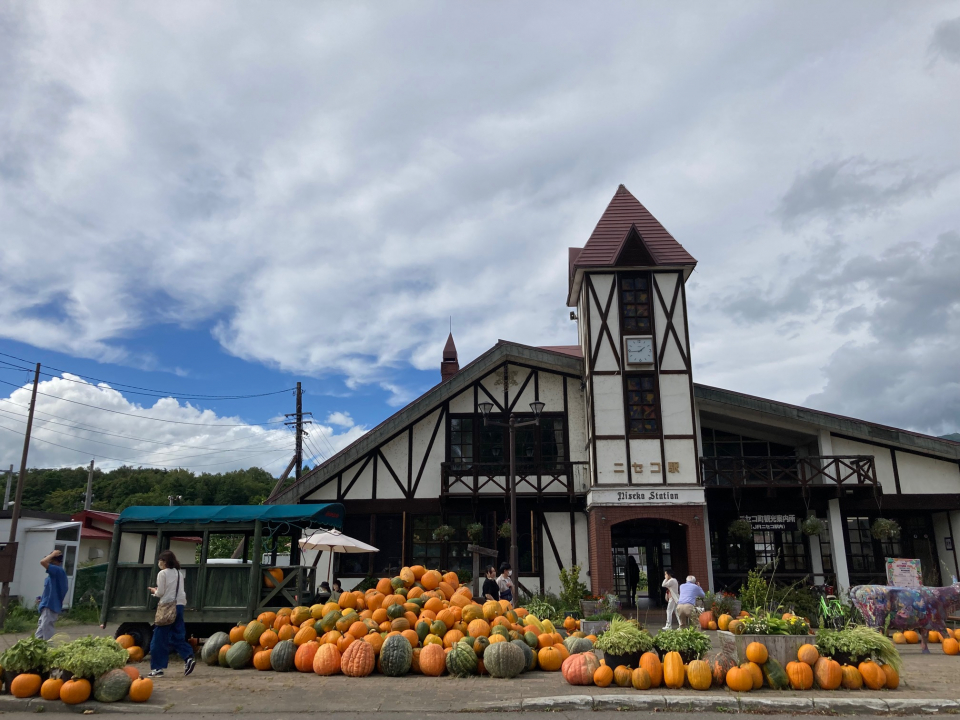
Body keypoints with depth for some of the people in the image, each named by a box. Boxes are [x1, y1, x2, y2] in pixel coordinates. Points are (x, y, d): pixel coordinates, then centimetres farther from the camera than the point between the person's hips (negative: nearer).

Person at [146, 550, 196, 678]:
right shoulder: (179, 573, 15)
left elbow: (160, 593, -9)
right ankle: (188, 658, -12)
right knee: (178, 636, 8)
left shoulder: (162, 573, -5)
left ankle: (157, 668, 5)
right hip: (179, 606, 6)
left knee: (159, 639, 3)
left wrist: (154, 591, 13)